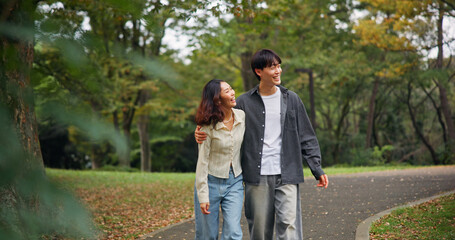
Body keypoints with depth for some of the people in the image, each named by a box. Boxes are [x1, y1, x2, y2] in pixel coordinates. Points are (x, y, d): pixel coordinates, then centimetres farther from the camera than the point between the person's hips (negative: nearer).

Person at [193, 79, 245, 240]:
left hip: (235, 182, 3)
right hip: (211, 182, -3)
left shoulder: (242, 116, -2)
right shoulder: (208, 127, -15)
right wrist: (203, 196, -14)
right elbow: (202, 162, -12)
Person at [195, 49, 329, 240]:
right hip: (257, 177, 0)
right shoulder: (244, 102, 4)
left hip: (286, 176, 0)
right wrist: (202, 135, -10)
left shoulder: (291, 100, 8)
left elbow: (306, 137, 11)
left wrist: (317, 168, 5)